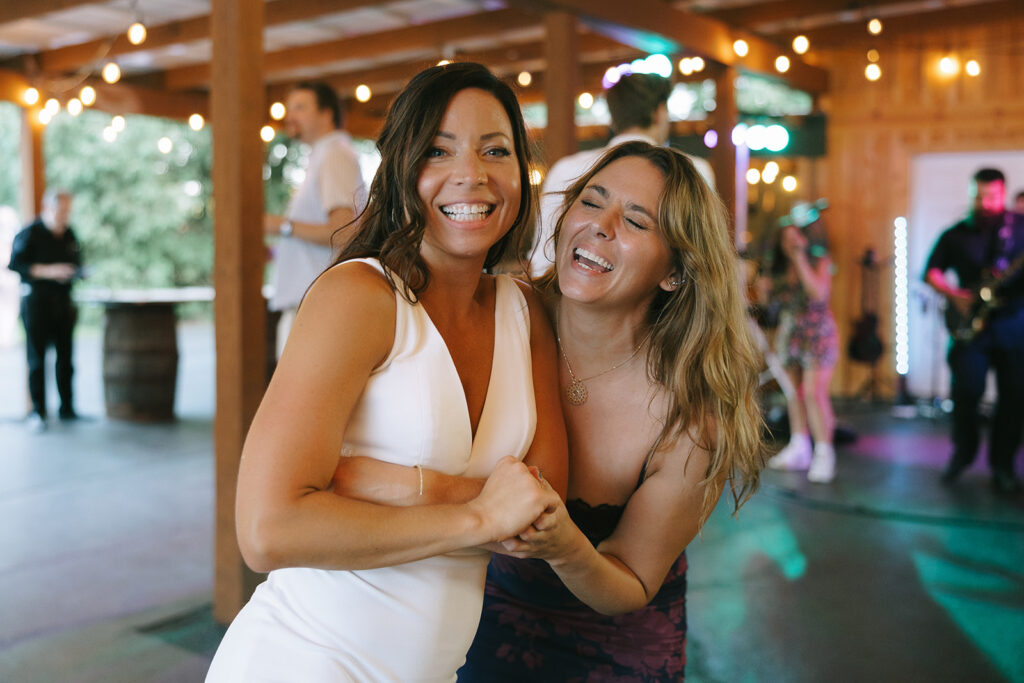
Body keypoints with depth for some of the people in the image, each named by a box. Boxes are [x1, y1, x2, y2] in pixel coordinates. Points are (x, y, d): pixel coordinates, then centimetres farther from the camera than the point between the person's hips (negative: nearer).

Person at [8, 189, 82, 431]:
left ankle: (66, 408, 14)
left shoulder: (69, 235, 12)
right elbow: (15, 264, -11)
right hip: (36, 300, -5)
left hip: (63, 301, 5)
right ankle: (38, 412, 4)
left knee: (65, 356, 6)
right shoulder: (29, 233, -6)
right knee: (37, 358, -3)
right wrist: (48, 271, -20)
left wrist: (75, 272, -3)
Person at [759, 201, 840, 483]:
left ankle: (824, 453, -3)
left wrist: (799, 258, -27)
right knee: (792, 391, 10)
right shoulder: (777, 263, 5)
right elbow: (771, 298, 15)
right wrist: (765, 287, -7)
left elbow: (819, 292, -29)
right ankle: (799, 448, 22)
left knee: (813, 393, -12)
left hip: (817, 332, -6)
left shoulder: (819, 261, -11)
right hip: (788, 331, 6)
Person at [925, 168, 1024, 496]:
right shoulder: (956, 234, 9)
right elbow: (931, 271, 11)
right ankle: (963, 451, 16)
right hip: (971, 323, 0)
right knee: (966, 390, -7)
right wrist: (953, 294, -5)